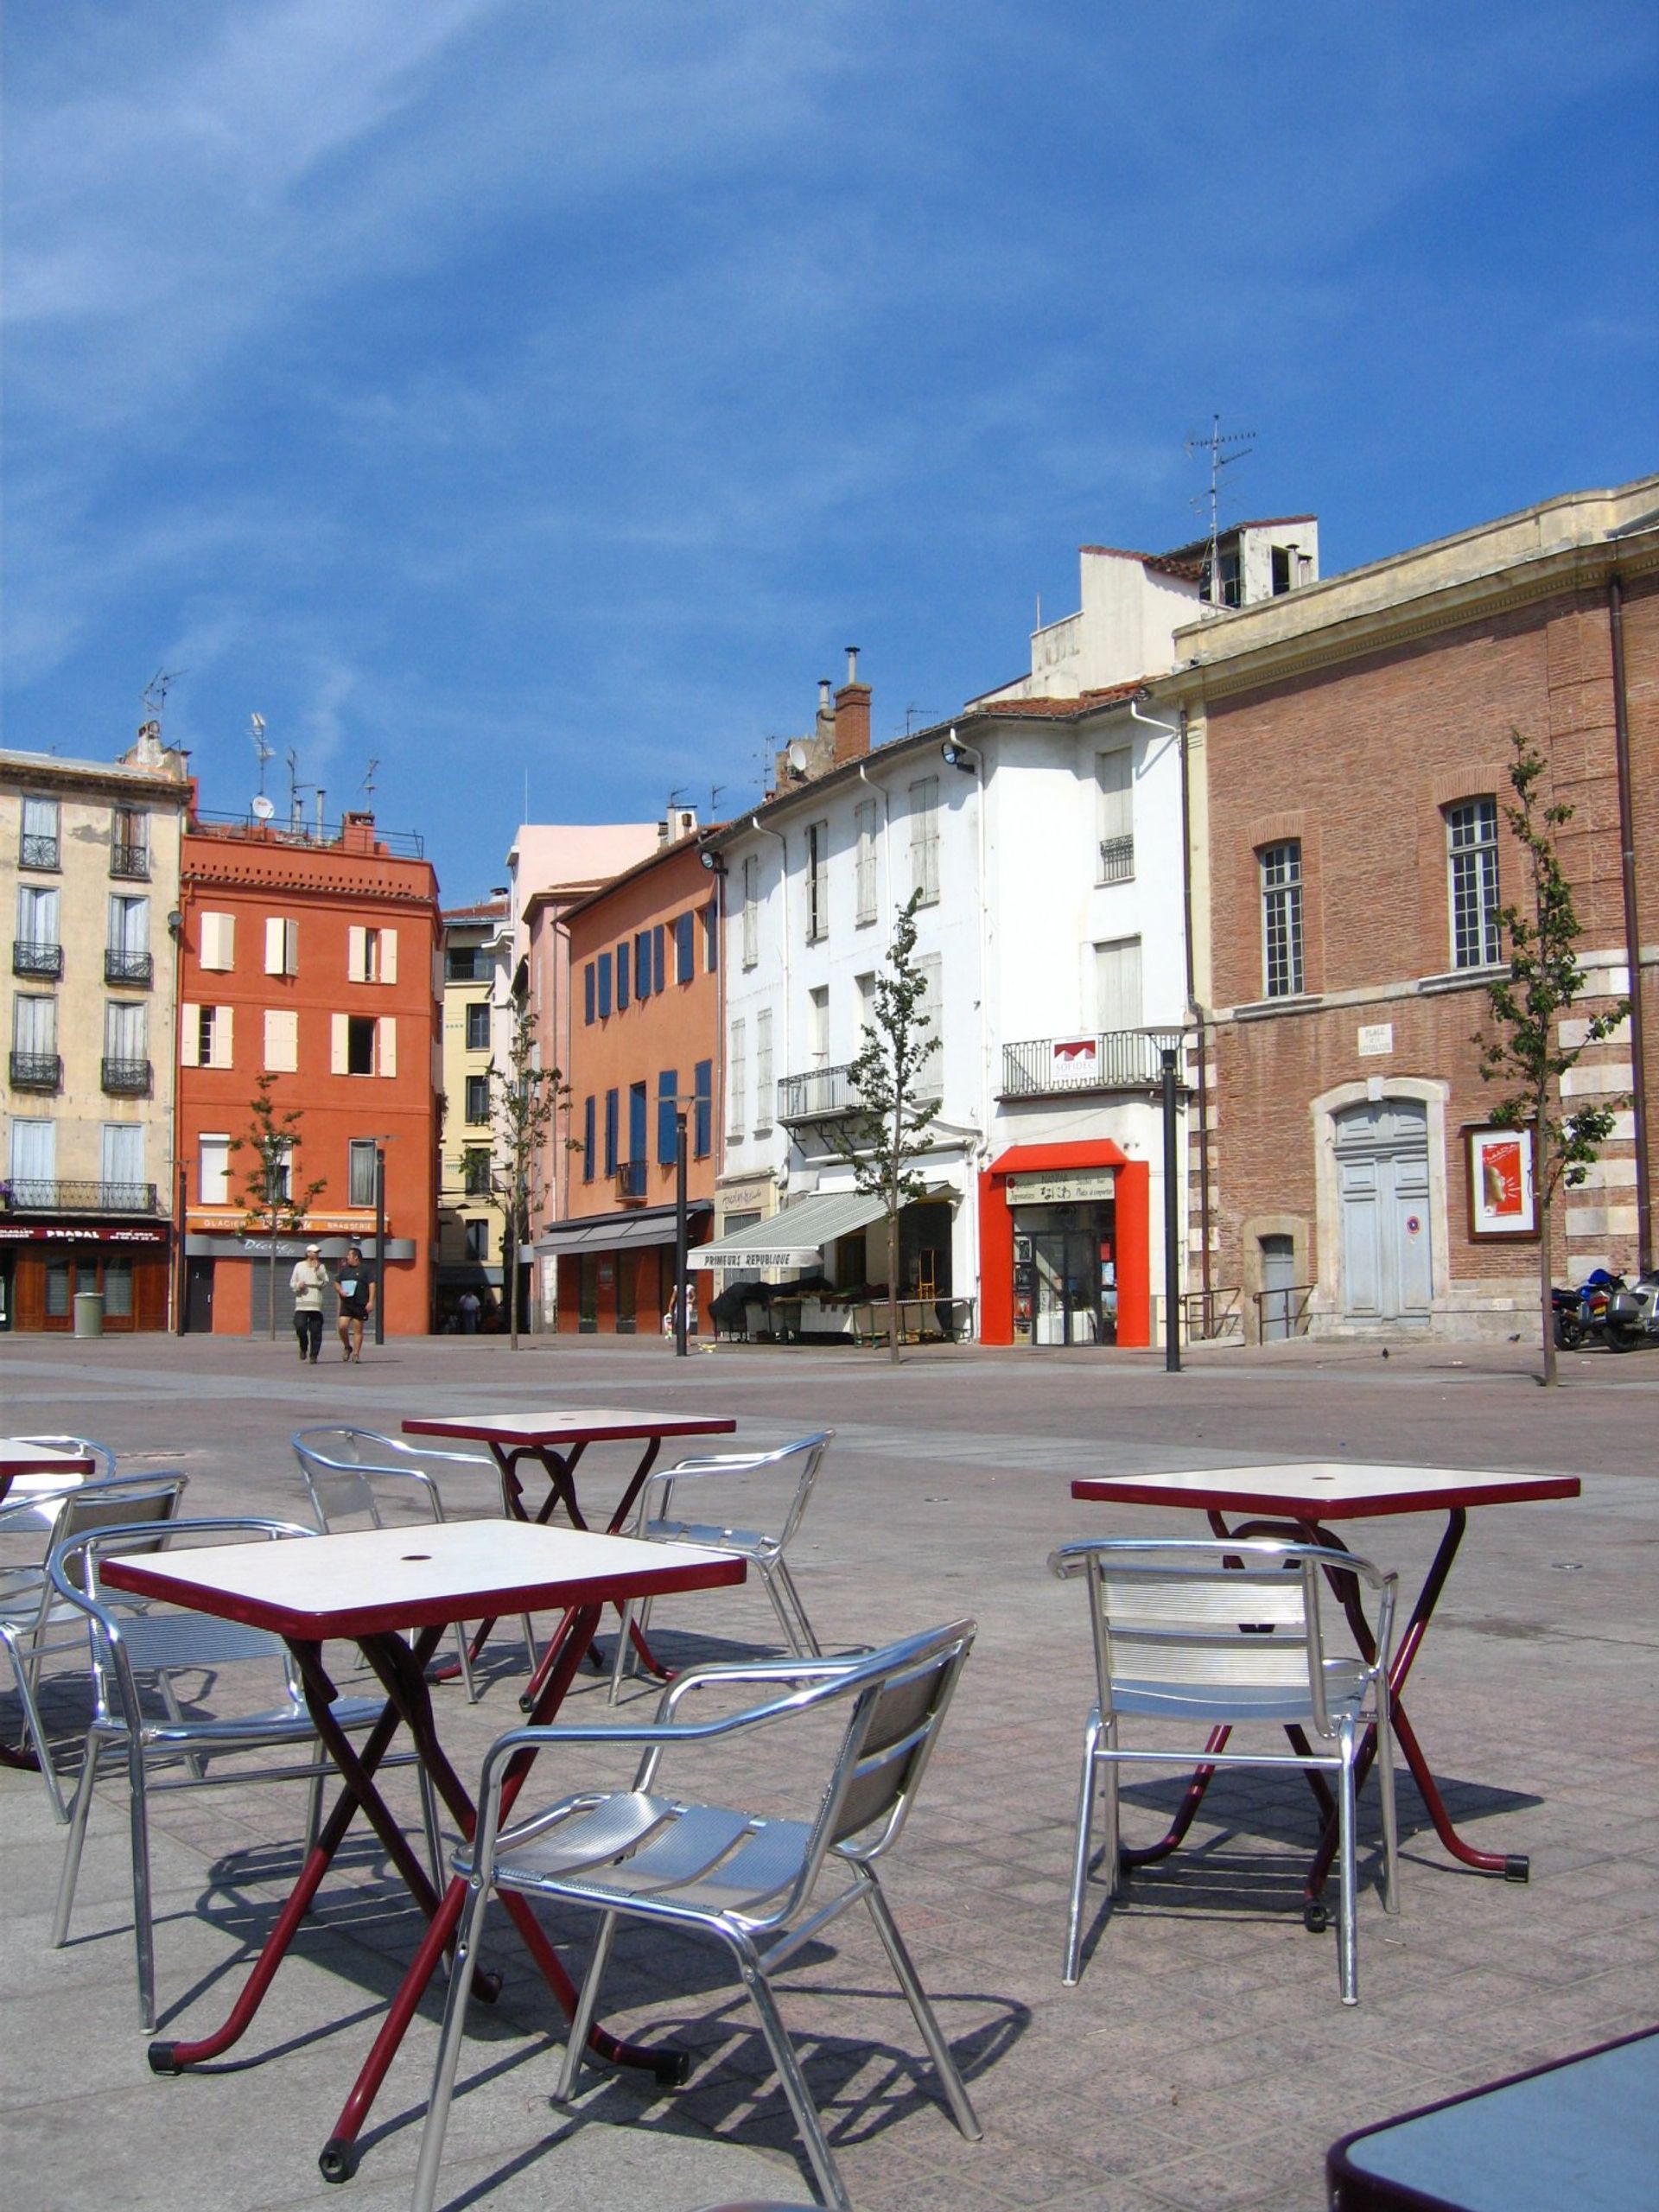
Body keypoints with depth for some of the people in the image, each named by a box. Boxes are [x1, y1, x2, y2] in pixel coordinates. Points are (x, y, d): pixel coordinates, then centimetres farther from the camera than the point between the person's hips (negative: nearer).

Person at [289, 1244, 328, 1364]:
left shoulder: (321, 1267, 10)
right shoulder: (299, 1266, 10)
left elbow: (325, 1284, -1)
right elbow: (292, 1283, 13)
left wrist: (317, 1271, -9)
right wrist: (298, 1285, -8)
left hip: (316, 1304, 0)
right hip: (301, 1303, 0)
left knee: (316, 1331, -3)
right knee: (300, 1327, -12)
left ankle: (313, 1355, 6)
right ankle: (303, 1347, 15)